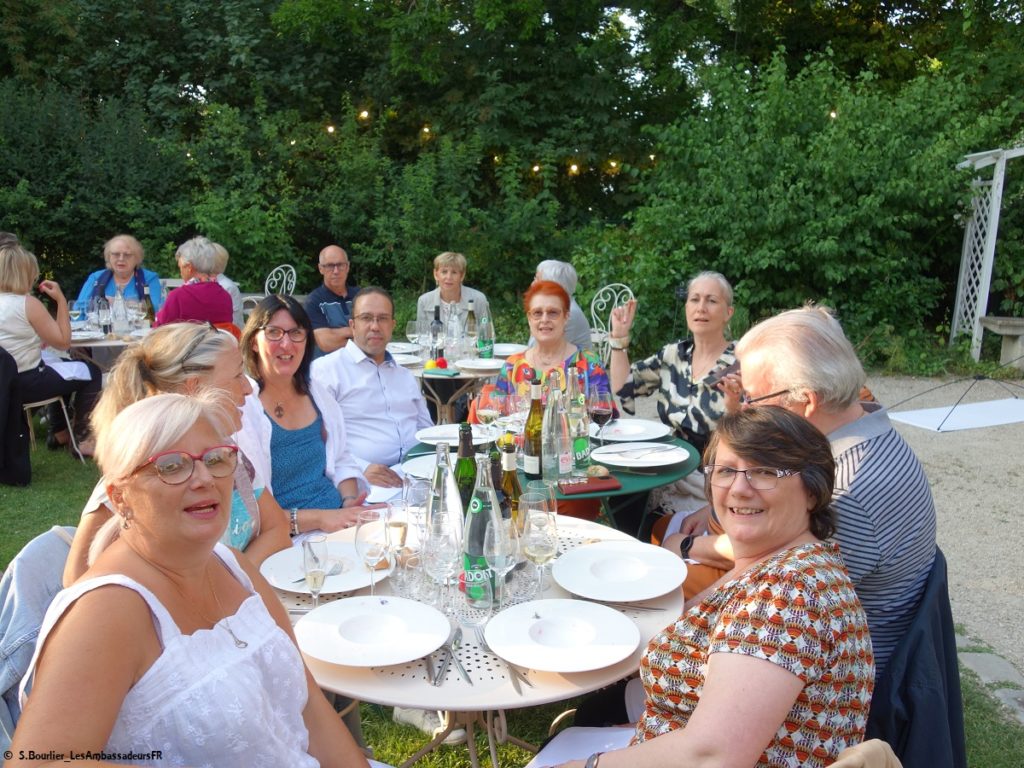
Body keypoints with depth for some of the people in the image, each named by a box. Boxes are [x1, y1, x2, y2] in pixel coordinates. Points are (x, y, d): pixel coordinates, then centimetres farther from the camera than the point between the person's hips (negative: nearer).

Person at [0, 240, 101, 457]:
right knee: (92, 373, 10)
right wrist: (61, 300, -11)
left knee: (62, 366, 33)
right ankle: (83, 439, 11)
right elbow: (63, 342, -13)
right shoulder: (28, 303, -18)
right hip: (26, 384, -8)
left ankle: (60, 432, 38)